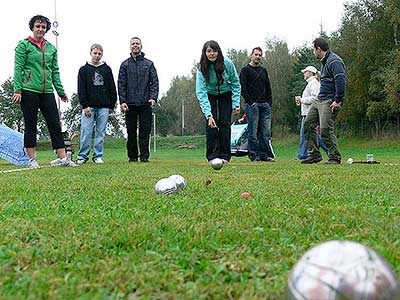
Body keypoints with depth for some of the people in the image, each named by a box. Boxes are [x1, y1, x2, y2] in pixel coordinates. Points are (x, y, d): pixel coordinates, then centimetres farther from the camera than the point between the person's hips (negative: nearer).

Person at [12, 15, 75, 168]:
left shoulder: (51, 48, 15)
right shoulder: (24, 45, 2)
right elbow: (18, 68, -4)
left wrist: (61, 91, 11)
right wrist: (17, 90, -11)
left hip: (47, 91, 4)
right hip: (29, 90, -4)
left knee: (55, 124, 0)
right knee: (31, 125, 1)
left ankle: (63, 158, 1)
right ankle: (32, 159, 8)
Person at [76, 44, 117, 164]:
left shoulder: (107, 69, 11)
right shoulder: (84, 69, 6)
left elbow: (112, 89, 11)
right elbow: (81, 90, 0)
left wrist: (112, 105, 5)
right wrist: (85, 105, -9)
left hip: (104, 107, 2)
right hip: (89, 106, -2)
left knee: (101, 133, 3)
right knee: (86, 132, -4)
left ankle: (98, 156, 9)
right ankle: (82, 156, 3)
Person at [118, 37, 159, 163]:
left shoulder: (149, 64, 10)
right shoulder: (125, 64, 10)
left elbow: (154, 82, 5)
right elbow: (121, 84, 5)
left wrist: (153, 97, -9)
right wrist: (122, 101, -6)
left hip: (145, 103, 0)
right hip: (130, 103, 0)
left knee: (145, 130, -2)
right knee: (131, 131, 3)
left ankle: (144, 155, 1)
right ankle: (132, 155, 10)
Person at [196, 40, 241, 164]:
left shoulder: (227, 63, -23)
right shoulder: (201, 68, -28)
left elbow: (235, 83, -9)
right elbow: (201, 92, -34)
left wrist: (236, 103, -14)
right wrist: (208, 115, -44)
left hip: (225, 94, 1)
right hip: (209, 95, -1)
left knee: (225, 123, -6)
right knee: (211, 123, -13)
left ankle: (225, 155, 1)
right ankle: (212, 156, -6)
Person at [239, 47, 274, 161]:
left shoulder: (263, 71, 21)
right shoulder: (245, 70, 4)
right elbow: (243, 88, -5)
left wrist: (269, 102, 10)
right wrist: (251, 102, -13)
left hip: (265, 105, 5)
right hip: (252, 105, -5)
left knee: (266, 131, 2)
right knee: (253, 131, -5)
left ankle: (265, 154, 6)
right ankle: (254, 155, -1)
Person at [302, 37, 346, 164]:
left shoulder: (334, 61, -15)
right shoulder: (325, 61, 19)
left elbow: (340, 81, -23)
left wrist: (338, 101, -23)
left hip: (329, 101, -11)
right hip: (319, 100, 11)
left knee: (325, 129, -12)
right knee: (308, 124, 7)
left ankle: (335, 157, 1)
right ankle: (314, 154, 13)